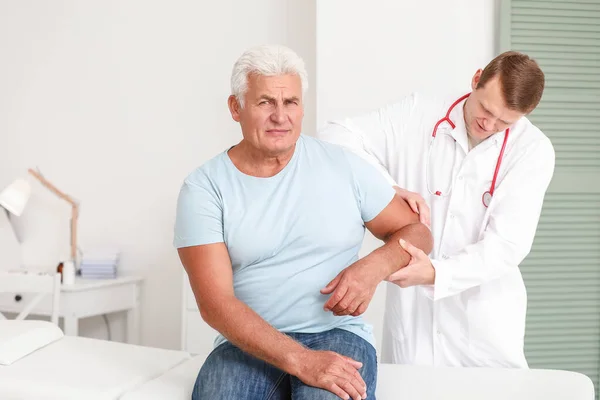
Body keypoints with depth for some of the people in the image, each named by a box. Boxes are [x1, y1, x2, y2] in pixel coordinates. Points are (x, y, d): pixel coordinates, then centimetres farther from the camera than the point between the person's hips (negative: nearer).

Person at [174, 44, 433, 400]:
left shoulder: (342, 164, 3)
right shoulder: (204, 187, -3)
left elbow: (417, 232, 11)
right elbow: (215, 303, -11)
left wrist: (374, 268, -11)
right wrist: (300, 359, -22)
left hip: (338, 333, 0)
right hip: (251, 343, 0)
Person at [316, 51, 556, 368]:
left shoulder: (533, 150, -9)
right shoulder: (416, 114, -5)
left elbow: (508, 244, -15)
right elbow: (333, 138, -8)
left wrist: (436, 273, -30)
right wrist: (390, 189, -21)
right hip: (411, 311, 1)